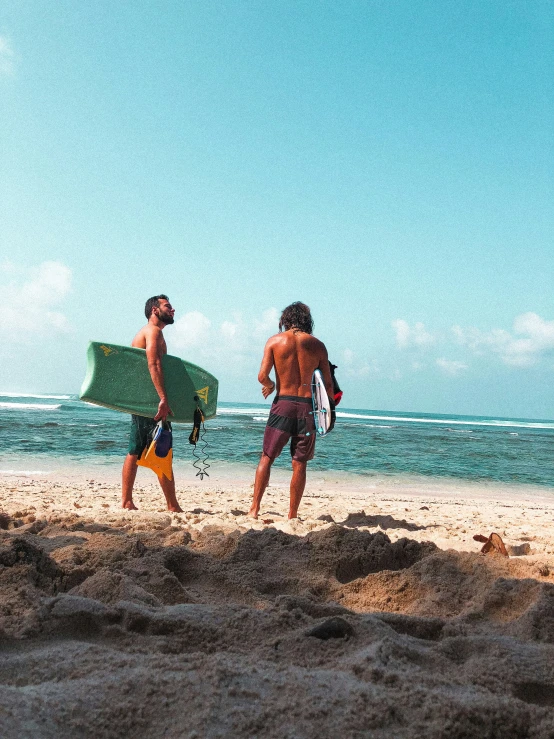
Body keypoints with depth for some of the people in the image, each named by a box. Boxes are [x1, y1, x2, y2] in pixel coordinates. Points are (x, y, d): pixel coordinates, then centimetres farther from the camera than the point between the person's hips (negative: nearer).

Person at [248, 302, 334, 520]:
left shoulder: (275, 341, 1)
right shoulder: (317, 345, 5)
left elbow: (262, 376, -6)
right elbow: (328, 384, 4)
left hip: (283, 404, -1)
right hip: (307, 406, 1)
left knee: (266, 457, 9)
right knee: (299, 464, 7)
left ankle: (254, 508, 6)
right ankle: (292, 515, 12)